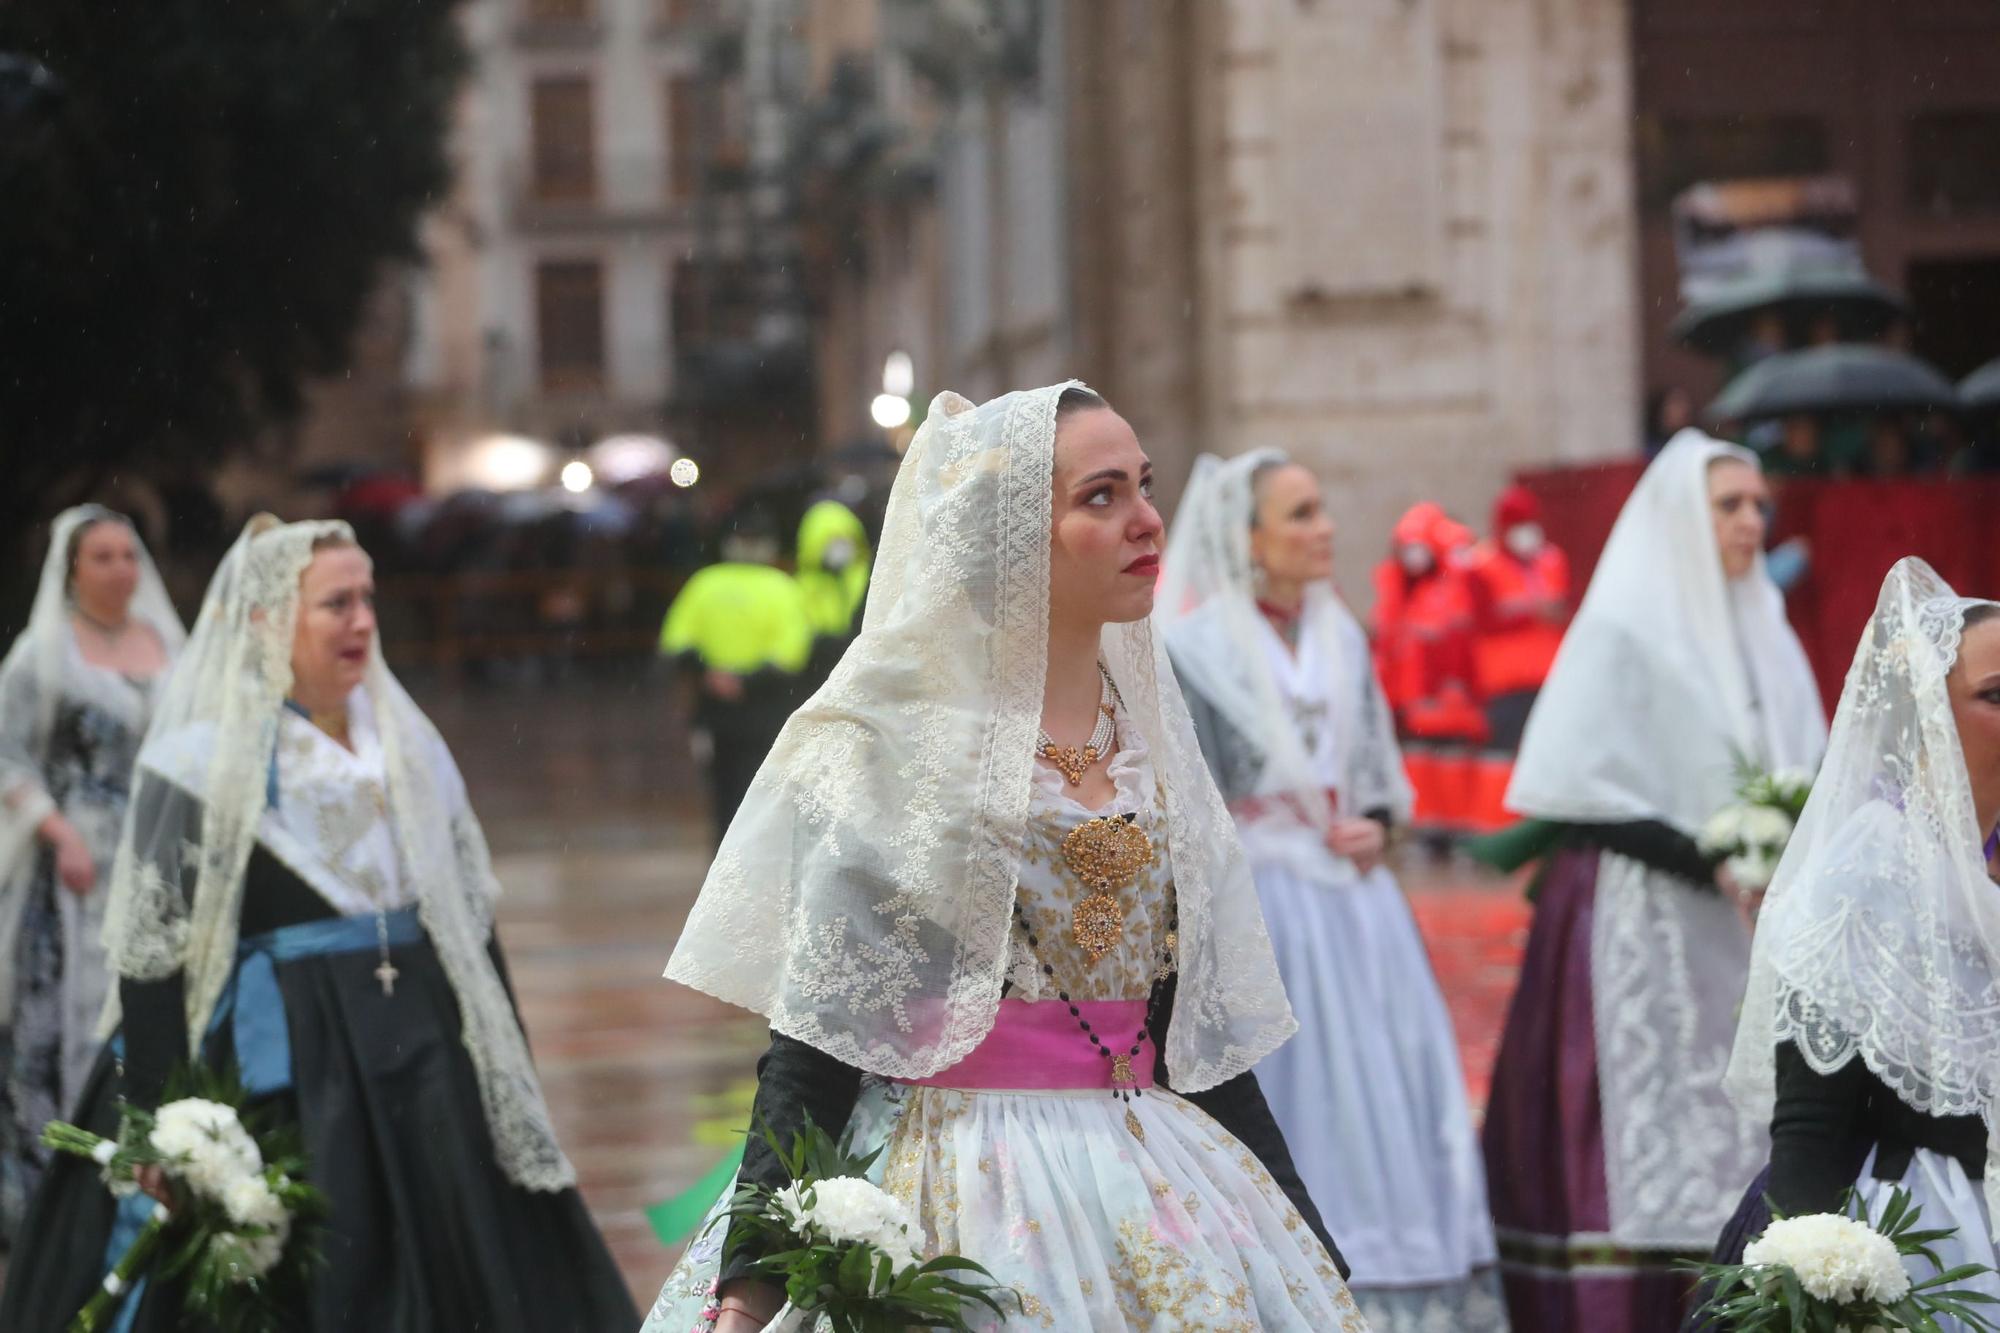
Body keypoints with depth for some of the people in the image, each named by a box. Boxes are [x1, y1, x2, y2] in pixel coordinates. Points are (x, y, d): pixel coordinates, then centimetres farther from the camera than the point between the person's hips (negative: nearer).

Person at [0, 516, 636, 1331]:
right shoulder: (201, 759, -7)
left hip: (424, 1054, 6)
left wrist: (504, 1077, 14)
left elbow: (471, 912, 16)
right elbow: (150, 950, -9)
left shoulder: (406, 740, 10)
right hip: (283, 1072, -5)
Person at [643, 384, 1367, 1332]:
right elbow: (817, 1031, -10)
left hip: (1146, 1183, 5)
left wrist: (1311, 1252, 11)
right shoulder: (889, 745, -8)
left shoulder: (1148, 729, 8)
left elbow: (1199, 1023, 12)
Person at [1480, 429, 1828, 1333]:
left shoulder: (1763, 633, 14)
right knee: (1642, 1137, -9)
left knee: (1737, 1140, 2)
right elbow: (1583, 792, -11)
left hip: (1749, 934, 6)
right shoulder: (1623, 631, -6)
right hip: (1645, 927, -6)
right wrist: (1710, 860, -15)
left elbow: (1803, 777, 17)